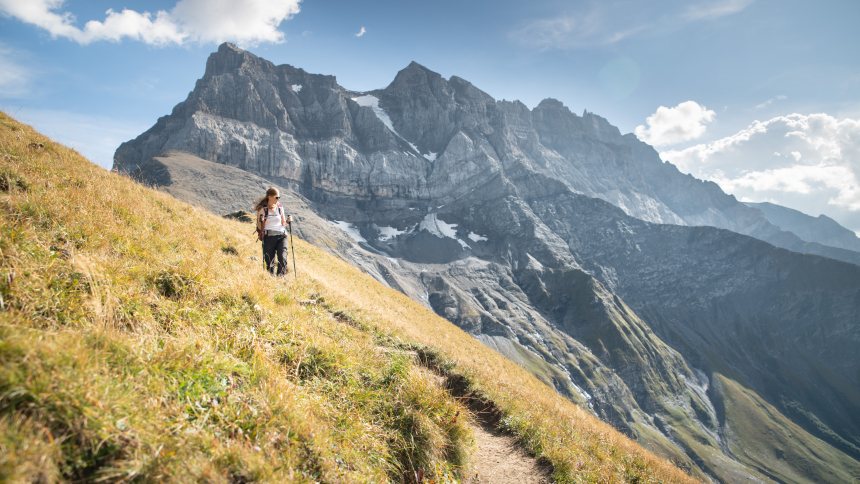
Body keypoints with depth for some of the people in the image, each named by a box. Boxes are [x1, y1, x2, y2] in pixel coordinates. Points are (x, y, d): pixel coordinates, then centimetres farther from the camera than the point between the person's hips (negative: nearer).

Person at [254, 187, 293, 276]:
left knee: (282, 258, -17)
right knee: (269, 262, -2)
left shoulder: (280, 208, 12)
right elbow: (260, 228, 3)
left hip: (281, 236, 2)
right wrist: (261, 220, -16)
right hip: (269, 237, -2)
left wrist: (288, 221, 0)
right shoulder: (262, 209, 2)